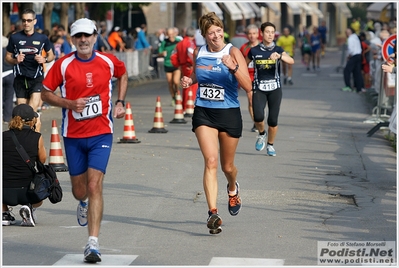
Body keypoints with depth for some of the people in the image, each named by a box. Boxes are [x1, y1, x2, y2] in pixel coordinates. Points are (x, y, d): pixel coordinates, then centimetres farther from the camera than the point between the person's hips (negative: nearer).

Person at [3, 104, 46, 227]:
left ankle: (4, 213, 23)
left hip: (5, 193, 2)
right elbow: (42, 160, 13)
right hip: (27, 192, -1)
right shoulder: (36, 137, -3)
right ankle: (30, 207, 6)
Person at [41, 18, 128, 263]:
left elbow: (123, 74, 21)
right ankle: (84, 204, 50)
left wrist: (120, 102, 9)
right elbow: (46, 93, 0)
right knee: (79, 191, 10)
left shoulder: (108, 61, -1)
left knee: (95, 185, -16)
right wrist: (70, 103, -16)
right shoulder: (63, 65, -5)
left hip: (101, 134, -1)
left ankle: (93, 243, -17)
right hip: (73, 135, 1)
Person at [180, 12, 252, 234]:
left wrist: (233, 67, -33)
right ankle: (213, 212, -20)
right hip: (203, 113, 1)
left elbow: (248, 86, -17)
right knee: (210, 161, -17)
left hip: (229, 114, -1)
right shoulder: (199, 53, 2)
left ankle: (233, 189, 50)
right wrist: (190, 81, 1)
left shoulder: (233, 52, -10)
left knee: (227, 166, 14)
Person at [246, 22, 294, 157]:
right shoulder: (254, 51, 2)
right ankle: (261, 134, 14)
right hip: (259, 89, 0)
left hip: (275, 88, 0)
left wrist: (279, 56, -35)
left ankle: (270, 145, 23)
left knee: (273, 120, -1)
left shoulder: (278, 50, 0)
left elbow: (291, 61, -18)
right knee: (258, 117, -19)